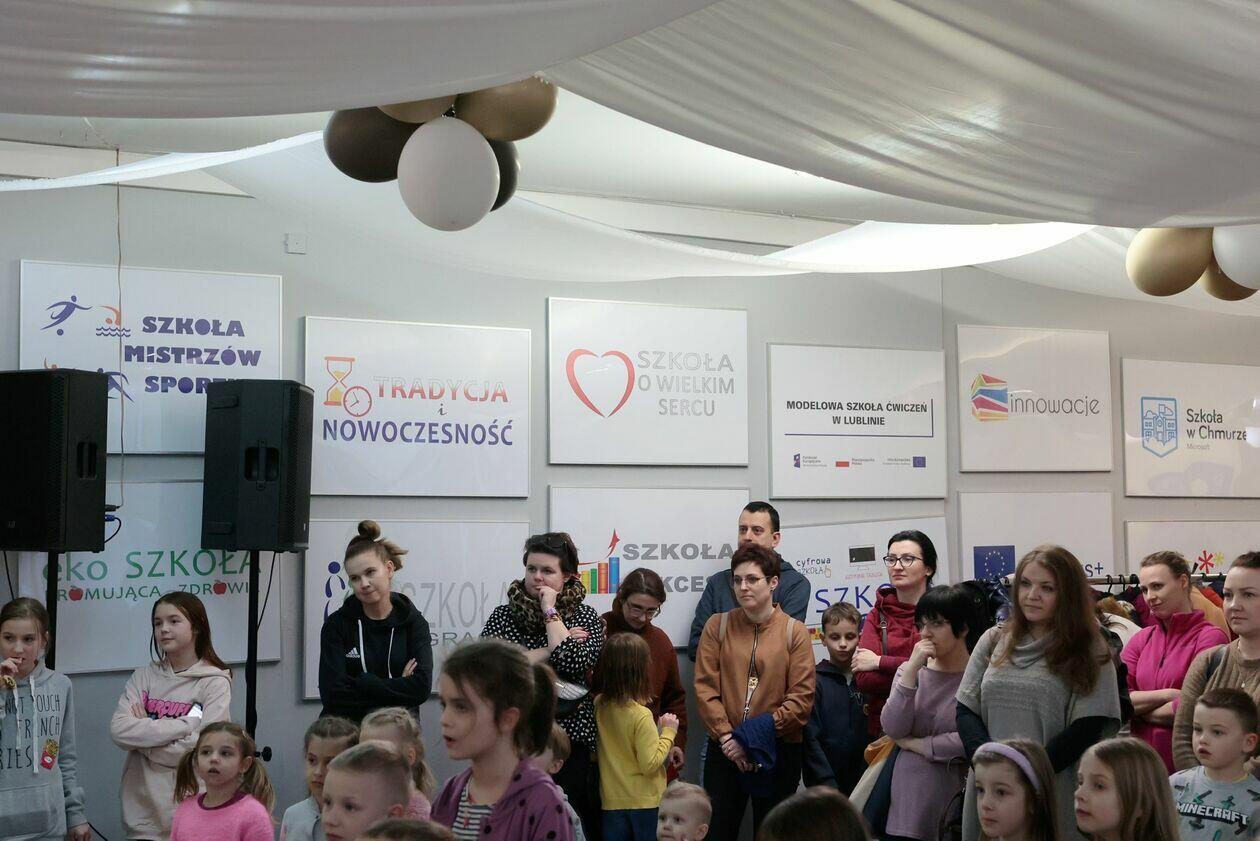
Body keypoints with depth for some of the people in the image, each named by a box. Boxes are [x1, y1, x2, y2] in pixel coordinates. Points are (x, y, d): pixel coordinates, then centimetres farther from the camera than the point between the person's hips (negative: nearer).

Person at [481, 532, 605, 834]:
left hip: (571, 741, -1)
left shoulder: (585, 617, 4)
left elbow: (575, 665, -14)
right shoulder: (504, 616, 6)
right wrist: (551, 649, -10)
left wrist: (550, 611, -8)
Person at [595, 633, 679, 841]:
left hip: (612, 800, 5)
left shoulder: (599, 705, -3)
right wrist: (668, 732, -9)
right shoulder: (641, 716, -22)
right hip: (644, 801, -5)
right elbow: (650, 764, -20)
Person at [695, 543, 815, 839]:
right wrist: (726, 736, -12)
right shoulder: (717, 626, 3)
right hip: (724, 750, 1)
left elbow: (802, 698, -8)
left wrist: (762, 731, -16)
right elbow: (705, 687, -3)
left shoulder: (795, 631, -2)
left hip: (779, 751, -1)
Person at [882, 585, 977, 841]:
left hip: (954, 798, -4)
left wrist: (916, 744, -6)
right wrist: (911, 669, -13)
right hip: (907, 799, 4)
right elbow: (893, 729, -5)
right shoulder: (910, 670, 7)